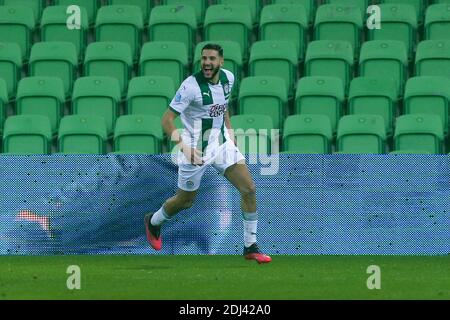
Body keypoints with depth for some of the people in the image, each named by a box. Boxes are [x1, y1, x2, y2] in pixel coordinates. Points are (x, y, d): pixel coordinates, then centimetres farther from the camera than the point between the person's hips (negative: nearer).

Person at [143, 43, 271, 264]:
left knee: (249, 189, -8)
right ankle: (153, 222, 42)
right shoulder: (191, 85, -22)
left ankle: (250, 247, 1)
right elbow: (167, 120, -21)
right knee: (185, 201, 10)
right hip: (196, 149, -5)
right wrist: (183, 145, -33)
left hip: (222, 143, 5)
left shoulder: (228, 78, -2)